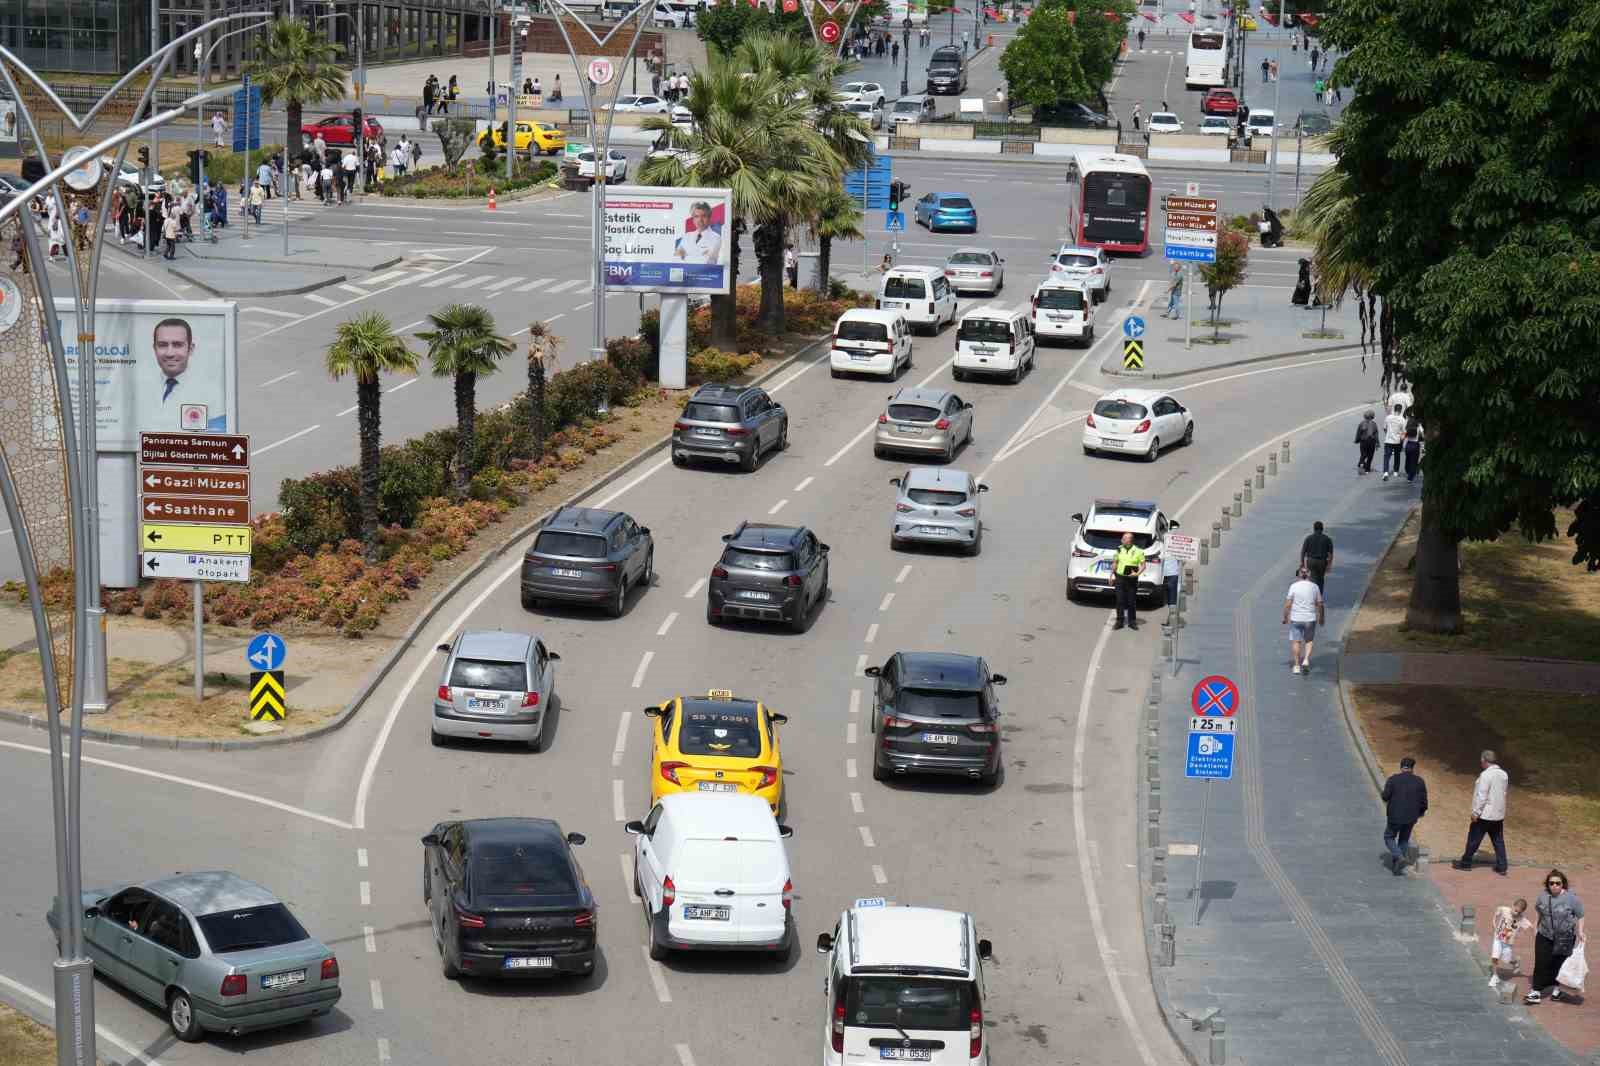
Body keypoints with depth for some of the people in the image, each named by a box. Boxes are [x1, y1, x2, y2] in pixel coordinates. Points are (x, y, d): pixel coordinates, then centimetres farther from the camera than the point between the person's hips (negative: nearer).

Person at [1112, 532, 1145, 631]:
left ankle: (1132, 622, 13)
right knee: (1120, 601, 0)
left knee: (1132, 601, 3)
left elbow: (1143, 565, -1)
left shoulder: (1138, 551, -4)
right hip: (1120, 577, 2)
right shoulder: (1119, 549, 6)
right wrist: (1111, 574, 11)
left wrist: (1137, 573, -17)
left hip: (1132, 579, -2)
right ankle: (1119, 622, 6)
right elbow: (1115, 563, 15)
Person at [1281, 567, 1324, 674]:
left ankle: (1297, 666, 8)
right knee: (1309, 640, 18)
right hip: (1310, 619, 2)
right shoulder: (1314, 587, 2)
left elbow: (1287, 604, -7)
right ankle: (1306, 660, 1)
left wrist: (1285, 617, 4)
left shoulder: (1294, 586, -5)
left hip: (1296, 619, -2)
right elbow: (1319, 605, 6)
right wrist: (1321, 618, 18)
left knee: (1296, 641, 6)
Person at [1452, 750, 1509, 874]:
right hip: (1499, 814, 7)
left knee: (1473, 840, 8)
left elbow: (1481, 796, -21)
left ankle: (1466, 863, 19)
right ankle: (1501, 867, 10)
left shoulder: (1486, 775, -20)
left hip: (1484, 814, -7)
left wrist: (1476, 812, -14)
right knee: (1498, 841, 11)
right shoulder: (1503, 774, 4)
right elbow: (1503, 793, 11)